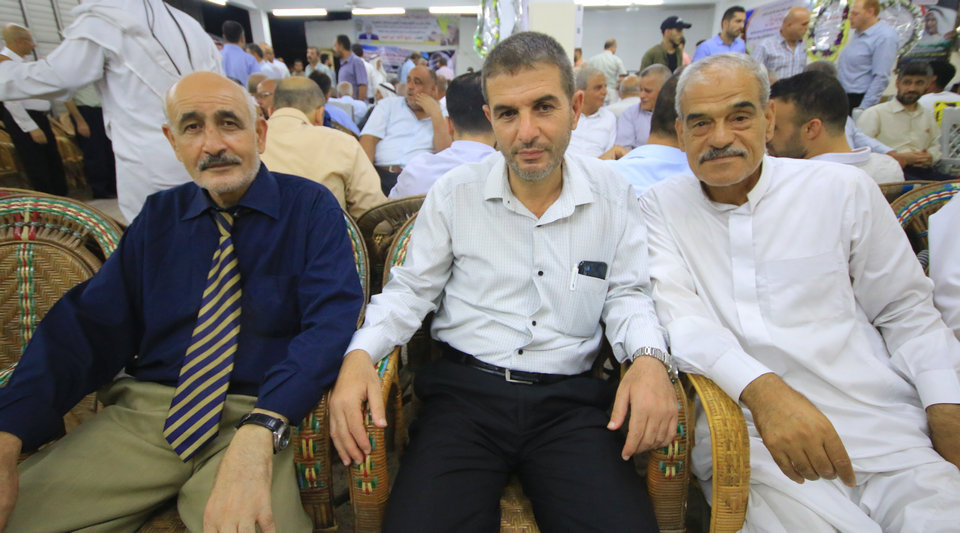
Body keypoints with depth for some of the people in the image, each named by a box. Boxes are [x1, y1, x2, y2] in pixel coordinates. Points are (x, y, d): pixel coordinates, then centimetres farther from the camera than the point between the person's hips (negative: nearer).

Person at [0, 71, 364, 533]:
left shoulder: (310, 208, -3)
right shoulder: (157, 217, 11)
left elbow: (333, 320, -16)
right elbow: (90, 322, 5)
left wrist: (258, 432, -30)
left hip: (261, 415, -3)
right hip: (142, 411, 4)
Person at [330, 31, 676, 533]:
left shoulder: (613, 195, 3)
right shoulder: (453, 192, 1)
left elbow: (625, 294, 9)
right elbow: (410, 290, 7)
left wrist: (648, 357, -12)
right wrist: (359, 353, -10)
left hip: (570, 396, 1)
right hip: (465, 386, 0)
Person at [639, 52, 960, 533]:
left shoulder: (843, 189, 8)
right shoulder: (660, 207, 4)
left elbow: (904, 310, 12)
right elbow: (676, 313, -9)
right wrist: (760, 387, -25)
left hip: (882, 426, 3)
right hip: (744, 434, -2)